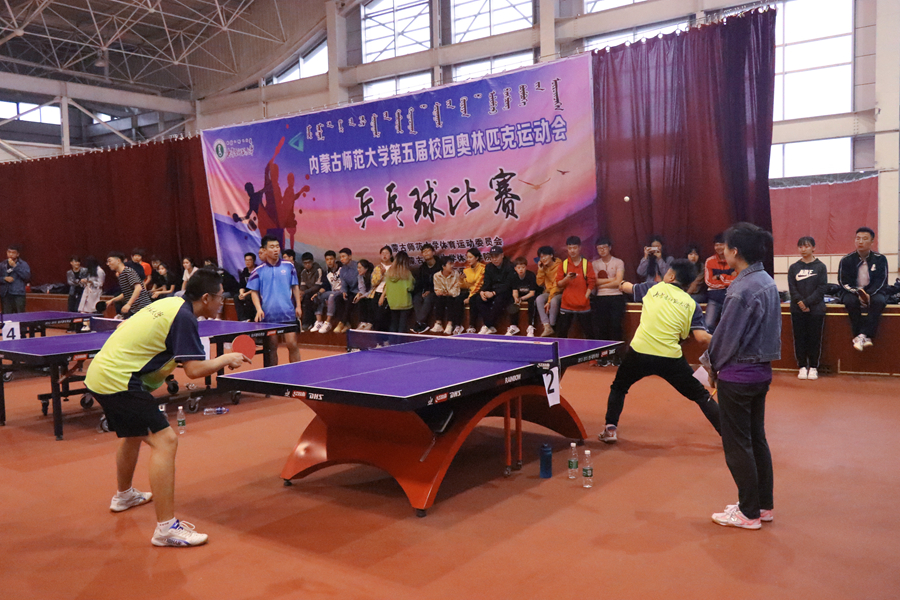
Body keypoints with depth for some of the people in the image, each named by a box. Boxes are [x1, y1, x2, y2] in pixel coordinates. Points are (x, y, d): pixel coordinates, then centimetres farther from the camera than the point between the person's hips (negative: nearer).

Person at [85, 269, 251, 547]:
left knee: (134, 433, 30)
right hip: (120, 381, -11)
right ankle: (166, 528, -16)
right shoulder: (184, 318, -16)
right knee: (164, 440, -14)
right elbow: (195, 370, -21)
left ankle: (124, 495, 54)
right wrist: (226, 359, -5)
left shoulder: (171, 303, 12)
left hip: (100, 375, 11)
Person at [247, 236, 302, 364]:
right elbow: (254, 292, 4)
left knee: (292, 344, -5)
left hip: (288, 314, 0)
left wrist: (298, 306, 6)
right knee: (271, 348, 7)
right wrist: (259, 309, -10)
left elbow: (295, 287, 11)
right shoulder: (258, 271, 2)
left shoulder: (289, 266, 5)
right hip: (268, 315, 0)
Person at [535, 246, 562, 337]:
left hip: (560, 292, -5)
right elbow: (540, 283, 3)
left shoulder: (559, 265, -15)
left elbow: (557, 285, -20)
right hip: (548, 291, 5)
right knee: (539, 299, -25)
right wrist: (540, 270, -9)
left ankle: (552, 326, -26)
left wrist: (549, 300, -26)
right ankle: (547, 326, -34)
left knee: (554, 301, -36)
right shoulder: (543, 267, 5)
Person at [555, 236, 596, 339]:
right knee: (562, 332, 2)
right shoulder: (564, 264, 7)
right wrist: (566, 279, -14)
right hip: (566, 305, 2)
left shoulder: (587, 264, 3)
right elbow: (558, 284, 5)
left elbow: (592, 282, 1)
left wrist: (586, 297, -7)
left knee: (588, 332, -1)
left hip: (583, 306, -1)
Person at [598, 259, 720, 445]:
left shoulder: (653, 288, 7)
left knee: (618, 388, 26)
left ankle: (610, 429, 17)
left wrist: (622, 284, 49)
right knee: (701, 396, 16)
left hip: (639, 353, 0)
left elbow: (627, 287, 26)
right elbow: (702, 338, -7)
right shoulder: (691, 304, 4)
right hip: (670, 358, 0)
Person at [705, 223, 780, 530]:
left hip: (737, 375, -9)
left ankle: (749, 513, 13)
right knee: (756, 438, 18)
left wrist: (712, 364, 0)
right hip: (761, 372, 9)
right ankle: (764, 504, 28)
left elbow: (727, 336, -18)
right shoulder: (768, 282, 7)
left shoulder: (742, 289, -21)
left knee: (737, 444, 3)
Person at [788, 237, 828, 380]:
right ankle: (802, 367, 12)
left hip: (816, 309, -2)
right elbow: (792, 288, 1)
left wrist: (807, 302, -14)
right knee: (799, 338, 3)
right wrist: (800, 302, -15)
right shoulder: (793, 268, 7)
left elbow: (821, 288, -5)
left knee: (814, 339, 2)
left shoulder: (820, 267, 2)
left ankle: (813, 367, 12)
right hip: (797, 310, 2)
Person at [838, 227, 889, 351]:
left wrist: (869, 294, -23)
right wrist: (857, 293, -21)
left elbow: (882, 281, -5)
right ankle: (866, 337, -32)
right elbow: (843, 282, -4)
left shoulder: (880, 259, 1)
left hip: (873, 293, 0)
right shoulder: (846, 260, 0)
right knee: (850, 300, -35)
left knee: (879, 300, -34)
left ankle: (861, 336, -37)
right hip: (852, 292, 0)